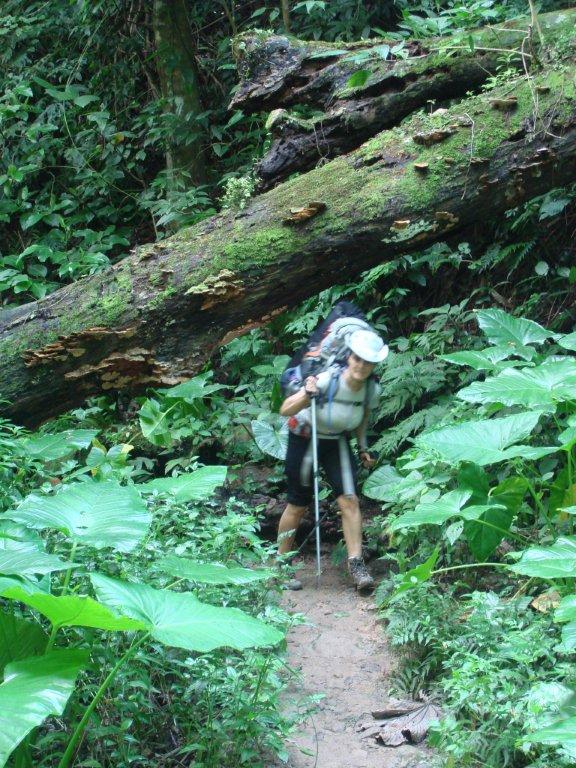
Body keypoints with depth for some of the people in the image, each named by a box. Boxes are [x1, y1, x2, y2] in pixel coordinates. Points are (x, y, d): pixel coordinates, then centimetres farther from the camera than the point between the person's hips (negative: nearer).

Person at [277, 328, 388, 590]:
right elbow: (285, 411, -32)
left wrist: (362, 447, 3)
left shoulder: (372, 390, -16)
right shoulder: (327, 381, -31)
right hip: (304, 439, -3)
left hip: (337, 442, 4)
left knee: (349, 500, -13)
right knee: (298, 506, 3)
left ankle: (356, 564, -7)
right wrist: (307, 394, -47)